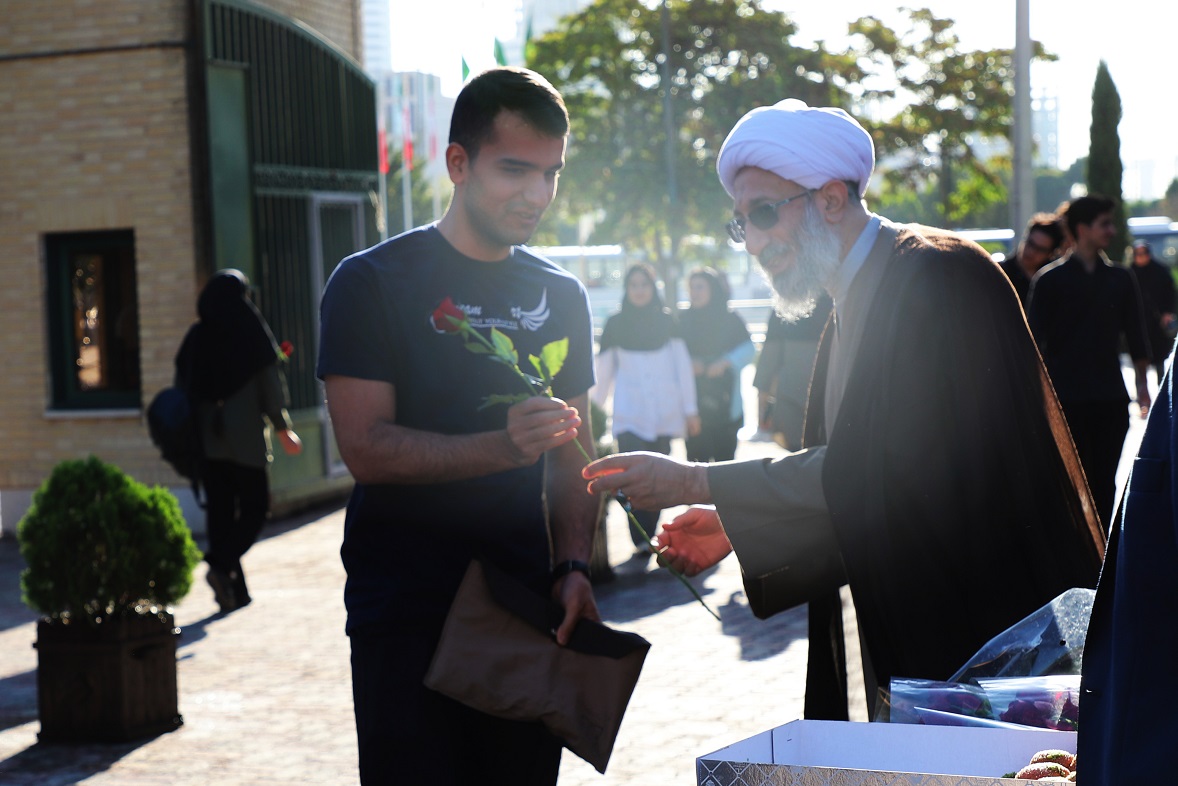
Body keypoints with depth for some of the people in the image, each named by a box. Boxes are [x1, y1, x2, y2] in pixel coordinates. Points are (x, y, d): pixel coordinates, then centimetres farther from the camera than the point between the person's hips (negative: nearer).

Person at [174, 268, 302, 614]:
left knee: (220, 512, 8)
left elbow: (182, 389, 5)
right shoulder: (252, 333, -7)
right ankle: (221, 564, -16)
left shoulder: (195, 338, 3)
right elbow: (271, 386, -6)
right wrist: (282, 429, 7)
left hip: (206, 440, 3)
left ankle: (235, 591, 8)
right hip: (247, 441, -3)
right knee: (254, 508, 7)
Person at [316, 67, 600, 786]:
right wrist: (505, 445, -25)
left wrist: (573, 567, -4)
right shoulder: (373, 283, -4)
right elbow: (367, 448, -13)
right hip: (406, 612, -4)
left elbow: (573, 454, 12)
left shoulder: (561, 296, 12)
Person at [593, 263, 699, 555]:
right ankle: (642, 539, -16)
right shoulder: (615, 325, 6)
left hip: (664, 414, 1)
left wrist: (690, 409, 4)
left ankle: (647, 536, 11)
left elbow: (683, 366, 8)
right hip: (629, 415, -1)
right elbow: (604, 373, 11)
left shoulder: (667, 321, 7)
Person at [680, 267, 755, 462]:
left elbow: (748, 349, 1)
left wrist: (725, 363, -14)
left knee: (724, 453, -2)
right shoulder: (683, 319, 7)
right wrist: (688, 365, -13)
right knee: (696, 455, -4)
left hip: (724, 400, -1)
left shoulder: (730, 319, 4)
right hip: (693, 400, 1)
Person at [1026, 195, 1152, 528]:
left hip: (1111, 399, 3)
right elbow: (1033, 340, -2)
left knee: (1104, 480, 5)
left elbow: (1136, 337, 15)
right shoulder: (1050, 280, -1)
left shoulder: (1120, 279, 10)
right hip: (1066, 398, -3)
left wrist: (1142, 385, 8)